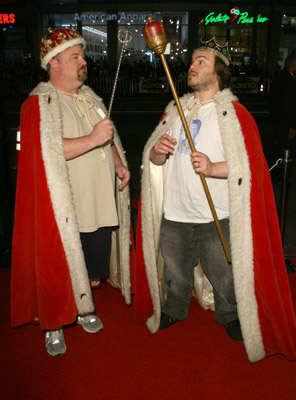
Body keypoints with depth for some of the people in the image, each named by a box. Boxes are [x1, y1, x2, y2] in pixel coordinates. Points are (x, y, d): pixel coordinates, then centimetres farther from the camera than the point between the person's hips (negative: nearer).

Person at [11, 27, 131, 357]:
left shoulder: (88, 97, 14)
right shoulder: (39, 103, -10)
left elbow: (108, 136, 24)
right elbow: (47, 151, -24)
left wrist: (119, 164, 9)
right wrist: (92, 139, -27)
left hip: (100, 203, 7)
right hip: (65, 209, -6)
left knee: (94, 268, 17)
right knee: (59, 270, 7)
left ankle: (83, 308, 43)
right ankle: (52, 325, 30)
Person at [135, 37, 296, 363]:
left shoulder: (234, 114, -6)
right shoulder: (175, 110, 10)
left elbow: (250, 165, -13)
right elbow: (154, 161, 11)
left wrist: (213, 168, -28)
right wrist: (157, 151, -13)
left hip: (217, 217, -4)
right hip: (174, 214, 4)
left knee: (224, 275, 10)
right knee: (175, 272, 19)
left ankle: (230, 317, 38)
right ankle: (173, 311, 45)